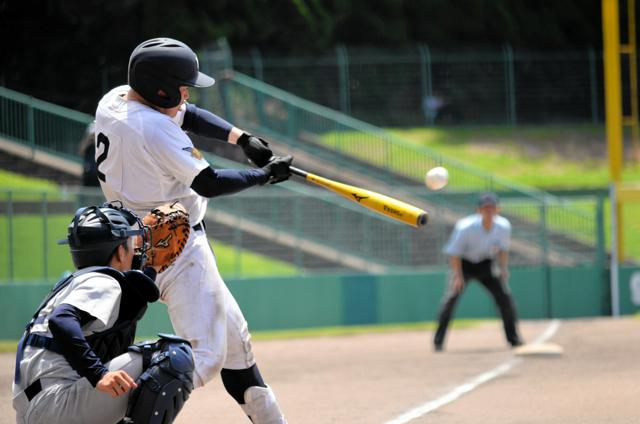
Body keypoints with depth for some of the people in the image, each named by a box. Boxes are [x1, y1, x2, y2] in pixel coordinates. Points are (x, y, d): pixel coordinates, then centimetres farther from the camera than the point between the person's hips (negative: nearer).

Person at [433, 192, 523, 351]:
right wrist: (457, 276, -27)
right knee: (452, 296, -17)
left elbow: (503, 249, 3)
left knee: (504, 295, -5)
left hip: (485, 266, 3)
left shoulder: (504, 226, -17)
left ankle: (513, 338, 9)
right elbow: (454, 253, -19)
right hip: (463, 264, -3)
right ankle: (438, 340, -9)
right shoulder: (466, 227, -28)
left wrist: (503, 269, -6)